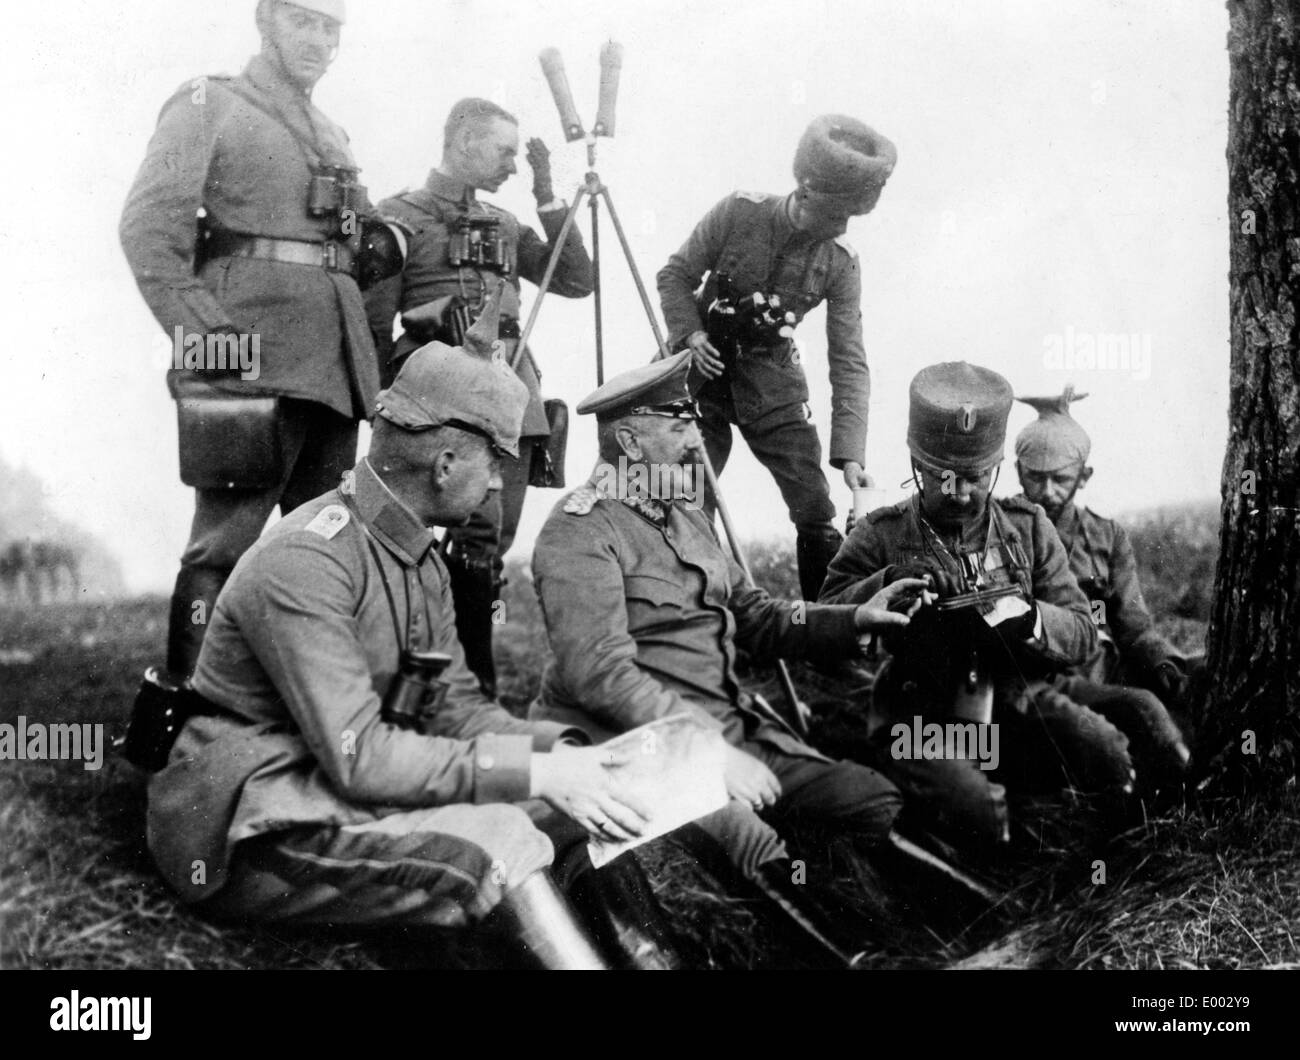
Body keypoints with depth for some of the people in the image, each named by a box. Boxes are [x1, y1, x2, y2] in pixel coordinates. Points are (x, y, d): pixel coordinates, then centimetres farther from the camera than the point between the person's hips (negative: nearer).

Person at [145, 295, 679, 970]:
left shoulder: (422, 559, 8)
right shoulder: (305, 562, -22)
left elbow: (454, 705, 7)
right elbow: (358, 758, -27)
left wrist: (558, 748, -11)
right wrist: (533, 771, -28)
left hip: (343, 792, 9)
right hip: (250, 831, -9)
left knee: (573, 811, -9)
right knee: (493, 837, -29)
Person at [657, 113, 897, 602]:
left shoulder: (841, 262, -11)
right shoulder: (739, 213, -16)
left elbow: (849, 362, -10)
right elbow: (675, 275, -2)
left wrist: (850, 454, -18)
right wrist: (690, 333, -19)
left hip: (771, 380, 2)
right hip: (707, 367, -1)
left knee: (816, 511, -4)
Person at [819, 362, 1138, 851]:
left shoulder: (1029, 529, 9)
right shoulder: (880, 536, 1)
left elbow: (1082, 632, 4)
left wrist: (1027, 620, -18)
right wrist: (890, 582, -24)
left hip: (1013, 706, 3)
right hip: (919, 718, -3)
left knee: (1116, 763, -23)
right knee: (977, 816, -32)